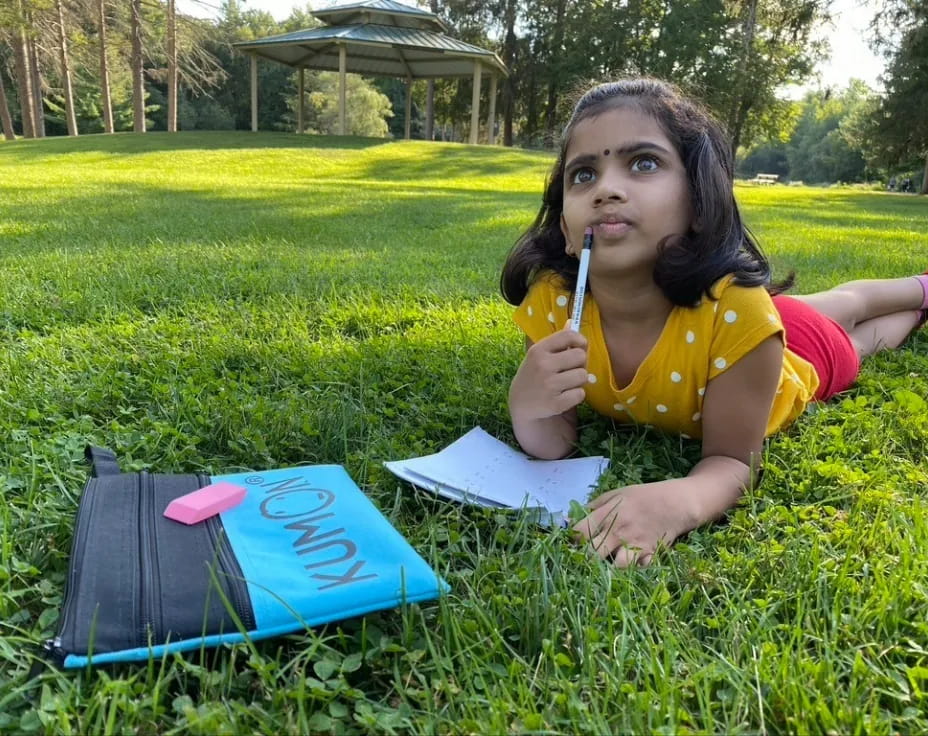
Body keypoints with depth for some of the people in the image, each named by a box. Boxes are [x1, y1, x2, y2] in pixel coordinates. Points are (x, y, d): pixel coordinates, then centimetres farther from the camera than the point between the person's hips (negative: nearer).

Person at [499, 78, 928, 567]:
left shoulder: (736, 308, -47)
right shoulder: (551, 301, -37)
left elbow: (732, 460, -35)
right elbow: (556, 445, -27)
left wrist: (678, 501, -57)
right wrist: (527, 408, -49)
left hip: (798, 351, -3)